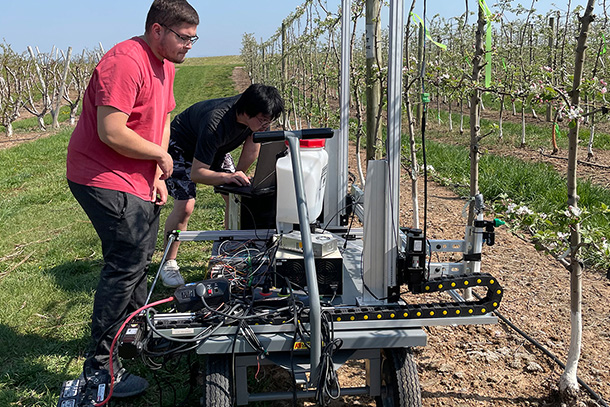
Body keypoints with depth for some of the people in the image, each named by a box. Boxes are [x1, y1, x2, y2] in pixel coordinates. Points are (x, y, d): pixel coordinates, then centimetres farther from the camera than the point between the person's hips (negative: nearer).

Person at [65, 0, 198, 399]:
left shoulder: (165, 65, 11)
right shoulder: (125, 62, -23)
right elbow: (112, 132, -28)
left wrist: (158, 176, 3)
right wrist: (161, 156, -15)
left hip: (138, 181, 10)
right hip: (105, 180, -10)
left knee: (141, 255, 20)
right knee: (126, 264, -10)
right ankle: (102, 364, 2)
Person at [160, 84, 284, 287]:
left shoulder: (258, 115, -24)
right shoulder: (216, 124, -43)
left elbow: (252, 144, -6)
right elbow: (196, 173, -38)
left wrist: (239, 175, -11)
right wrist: (227, 177, -52)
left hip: (216, 149, 7)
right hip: (181, 146, -7)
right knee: (185, 205, -20)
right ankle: (168, 263, -3)